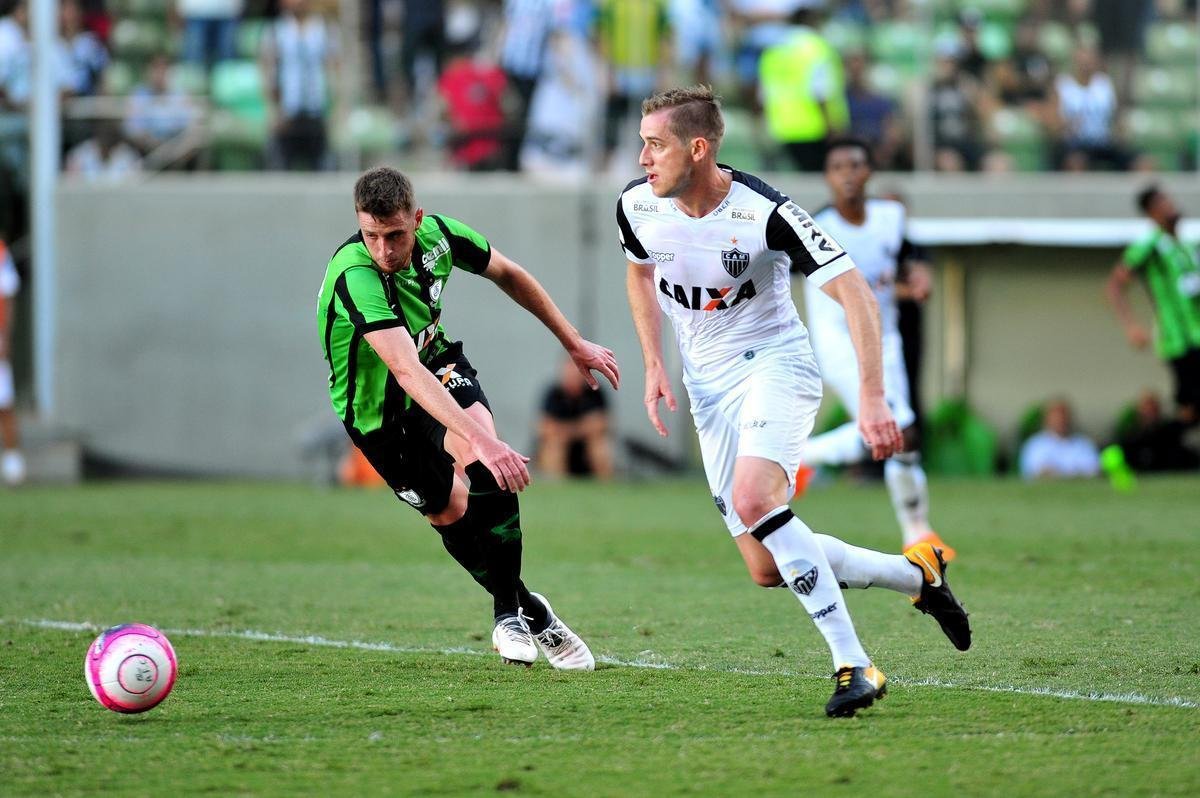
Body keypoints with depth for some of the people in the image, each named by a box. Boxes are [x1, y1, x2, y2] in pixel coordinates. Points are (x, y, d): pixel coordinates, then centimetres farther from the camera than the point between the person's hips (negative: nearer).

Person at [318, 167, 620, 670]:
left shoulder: (437, 234, -19)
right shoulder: (354, 276, -38)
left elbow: (508, 275, 4)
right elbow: (406, 371, -49)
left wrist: (574, 343, 9)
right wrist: (480, 439, -58)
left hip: (437, 365, 3)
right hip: (378, 410, -3)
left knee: (487, 469, -23)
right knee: (450, 512, -2)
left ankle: (510, 613, -10)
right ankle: (529, 611, 22)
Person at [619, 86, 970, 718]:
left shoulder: (765, 212, -23)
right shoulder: (637, 205, -6)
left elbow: (855, 294, -23)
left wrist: (872, 398, -31)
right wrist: (654, 364, 8)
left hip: (774, 363, -6)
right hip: (708, 387, 6)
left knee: (754, 500, -33)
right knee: (768, 570, -2)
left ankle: (852, 666, -27)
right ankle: (917, 575, 20)